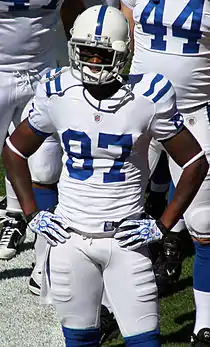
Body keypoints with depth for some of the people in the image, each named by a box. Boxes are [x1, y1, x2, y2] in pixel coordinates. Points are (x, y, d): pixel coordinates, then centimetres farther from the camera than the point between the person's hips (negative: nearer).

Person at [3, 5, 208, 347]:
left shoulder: (148, 96, -9)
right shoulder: (58, 93, -3)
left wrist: (163, 225, -4)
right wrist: (32, 213, 5)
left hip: (126, 238, -2)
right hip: (69, 237, 2)